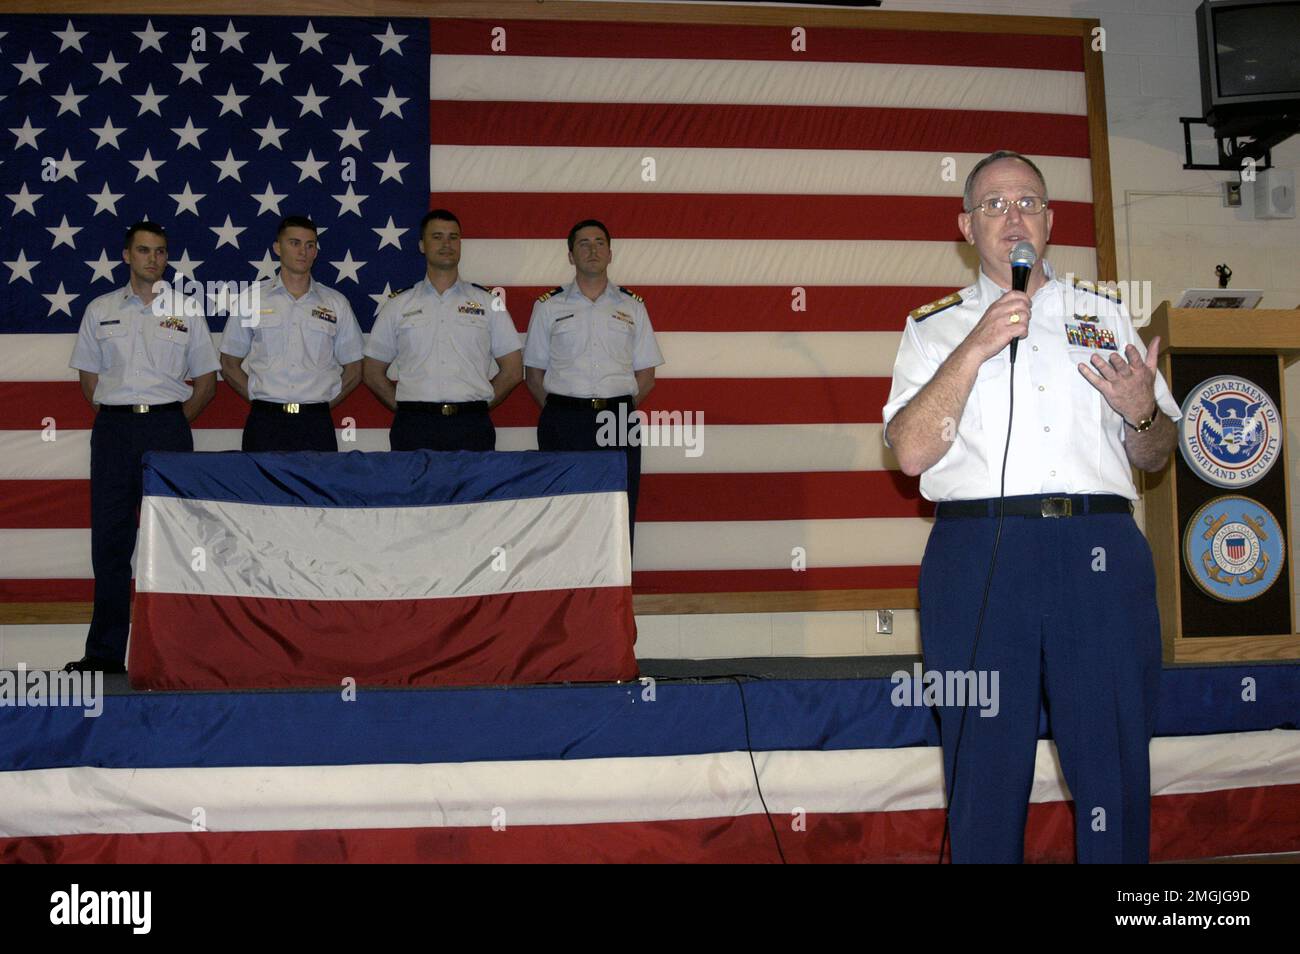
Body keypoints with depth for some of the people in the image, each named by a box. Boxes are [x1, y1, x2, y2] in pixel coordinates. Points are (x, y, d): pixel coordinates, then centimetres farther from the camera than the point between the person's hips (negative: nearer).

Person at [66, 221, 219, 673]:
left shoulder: (187, 310, 8)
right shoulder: (100, 310, 11)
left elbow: (205, 380, 11)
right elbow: (89, 378, 14)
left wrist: (174, 421, 2)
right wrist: (120, 416, 3)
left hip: (168, 425, -1)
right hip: (114, 428, 1)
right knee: (109, 539, 1)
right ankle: (105, 652, 7)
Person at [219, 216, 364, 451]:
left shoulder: (336, 304, 10)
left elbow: (353, 370, 13)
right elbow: (229, 365, 10)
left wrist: (319, 405, 3)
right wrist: (263, 402, 0)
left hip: (316, 425, 1)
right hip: (265, 424, 0)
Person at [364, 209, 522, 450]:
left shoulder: (489, 302, 11)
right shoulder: (397, 305, 12)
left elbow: (512, 370, 10)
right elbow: (373, 372, 13)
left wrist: (479, 405, 3)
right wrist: (405, 409, 3)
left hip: (471, 428, 0)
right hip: (414, 428, 0)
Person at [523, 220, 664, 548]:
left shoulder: (632, 306, 13)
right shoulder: (549, 306, 10)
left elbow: (646, 374, 12)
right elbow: (534, 374, 10)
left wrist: (620, 410, 3)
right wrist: (559, 413, 1)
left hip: (619, 423, 1)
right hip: (564, 422, -1)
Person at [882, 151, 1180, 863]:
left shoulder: (1104, 316, 19)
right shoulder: (934, 328, 12)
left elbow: (1154, 457, 19)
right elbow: (911, 452, -3)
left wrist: (1142, 411, -3)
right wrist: (977, 346, -9)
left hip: (1101, 555, 2)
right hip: (979, 556, -1)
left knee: (1116, 771, 1)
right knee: (986, 773, 3)